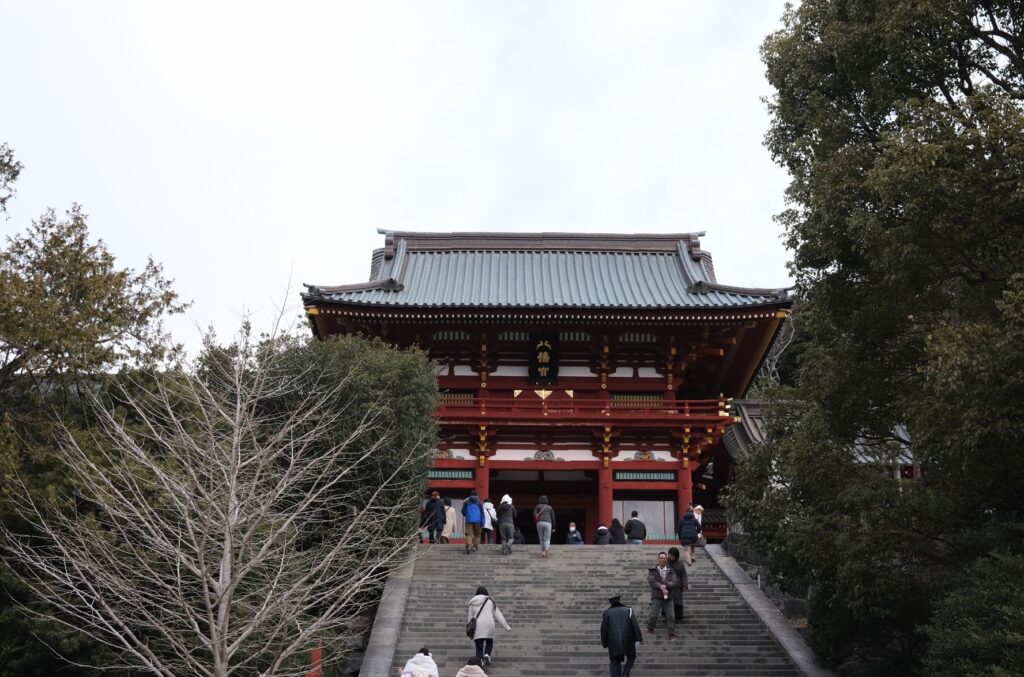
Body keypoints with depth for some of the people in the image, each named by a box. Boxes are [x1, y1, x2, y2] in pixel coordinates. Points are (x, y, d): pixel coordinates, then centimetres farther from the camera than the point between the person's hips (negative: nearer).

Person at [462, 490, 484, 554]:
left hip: (469, 520, 0)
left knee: (469, 534, -4)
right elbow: (482, 513, 2)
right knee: (477, 534, 13)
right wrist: (482, 523, 3)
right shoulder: (479, 502, 7)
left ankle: (468, 546, -25)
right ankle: (476, 546, 7)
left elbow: (463, 511, 13)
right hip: (477, 520, 0)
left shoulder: (466, 502, 8)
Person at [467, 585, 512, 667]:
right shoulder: (490, 602, 9)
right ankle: (487, 655, -6)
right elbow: (498, 615, 8)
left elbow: (469, 618, 12)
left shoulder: (472, 603, 9)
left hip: (477, 626, 0)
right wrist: (506, 626, 11)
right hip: (489, 625, 0)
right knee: (489, 642, 20)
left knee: (479, 647, 5)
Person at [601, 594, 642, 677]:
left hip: (614, 642, 0)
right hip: (628, 641, 0)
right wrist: (638, 638, -9)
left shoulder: (607, 612, 9)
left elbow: (604, 629, 3)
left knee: (615, 663, 11)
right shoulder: (628, 610, 9)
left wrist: (604, 643, 10)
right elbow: (635, 625, -4)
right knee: (631, 657, 22)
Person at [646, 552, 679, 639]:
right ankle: (650, 629, 20)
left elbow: (675, 582, -4)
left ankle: (671, 634, 11)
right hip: (656, 596, -2)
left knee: (671, 616, -1)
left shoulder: (671, 572, 10)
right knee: (653, 615, -5)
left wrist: (665, 585, -21)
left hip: (668, 597, 2)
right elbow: (651, 582, -10)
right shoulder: (652, 571, 4)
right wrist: (661, 587, -20)